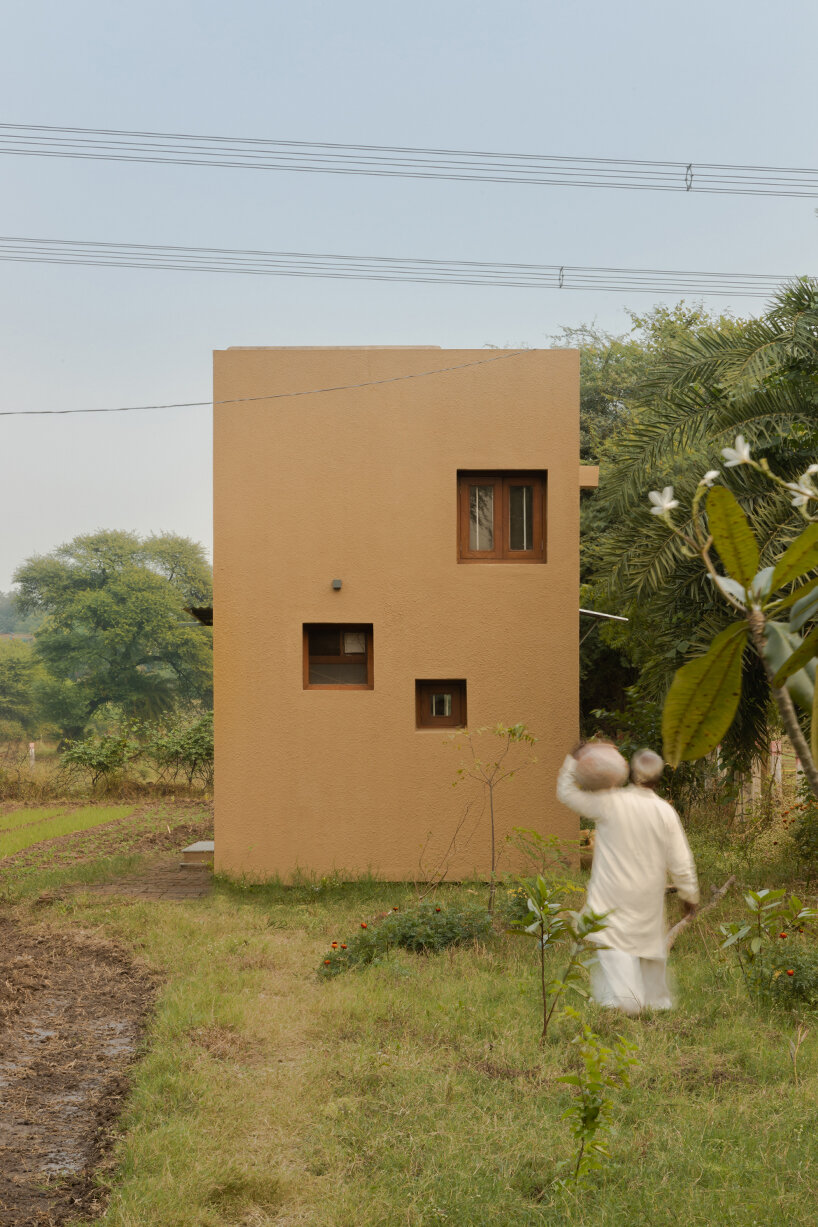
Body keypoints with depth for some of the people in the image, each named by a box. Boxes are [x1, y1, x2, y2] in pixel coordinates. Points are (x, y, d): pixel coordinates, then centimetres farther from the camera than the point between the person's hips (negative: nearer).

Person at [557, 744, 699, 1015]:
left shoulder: (609, 802, -13)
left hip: (612, 894, -4)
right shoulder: (665, 812, -6)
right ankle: (656, 1000, 32)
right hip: (648, 899, 4)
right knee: (650, 944, 19)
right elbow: (681, 863, -1)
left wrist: (573, 760, 12)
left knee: (613, 945, -6)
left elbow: (566, 792, 1)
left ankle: (624, 999, -23)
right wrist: (690, 896, 12)